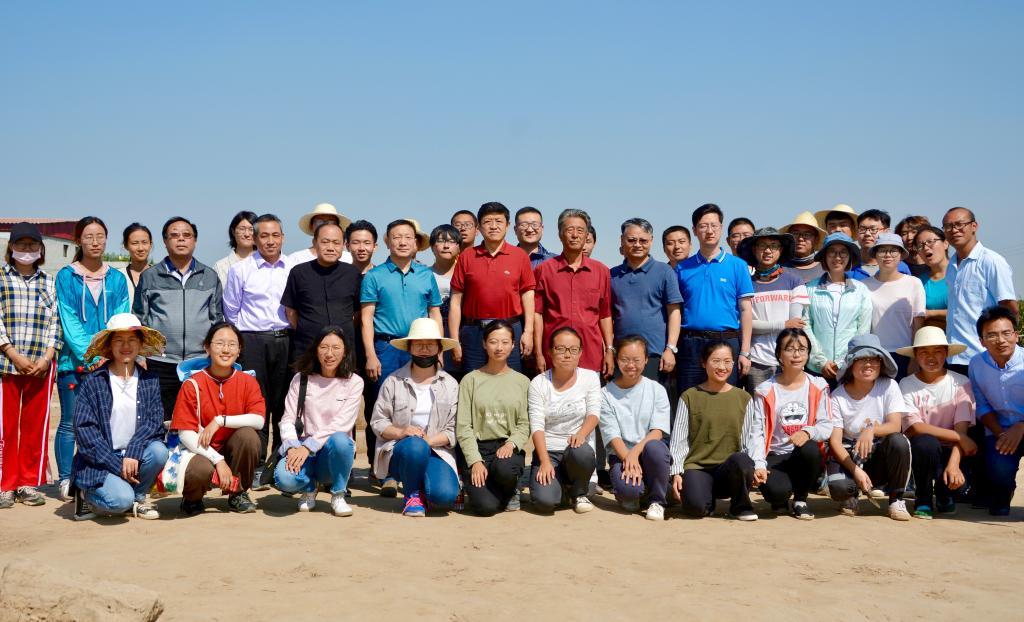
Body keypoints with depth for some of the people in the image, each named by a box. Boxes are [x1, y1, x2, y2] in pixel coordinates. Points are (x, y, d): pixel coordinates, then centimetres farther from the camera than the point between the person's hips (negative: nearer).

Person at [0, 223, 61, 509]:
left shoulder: (49, 282, 13)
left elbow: (55, 322, 7)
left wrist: (46, 357, -6)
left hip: (41, 365, 2)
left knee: (36, 426, 4)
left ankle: (29, 483, 13)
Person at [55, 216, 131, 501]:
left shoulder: (117, 279, 9)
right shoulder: (66, 276, 2)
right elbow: (68, 321, -6)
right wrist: (88, 356, -15)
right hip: (74, 362, -2)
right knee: (70, 423, 2)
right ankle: (65, 481, 11)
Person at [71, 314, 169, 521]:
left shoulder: (150, 381, 6)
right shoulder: (93, 382, -4)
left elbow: (154, 421, -4)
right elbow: (84, 430, -9)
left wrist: (133, 453, -22)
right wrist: (118, 465, -15)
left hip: (135, 456, 3)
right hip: (99, 461, -3)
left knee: (159, 450, -28)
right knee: (120, 500, -29)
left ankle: (136, 499, -1)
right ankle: (87, 496, 7)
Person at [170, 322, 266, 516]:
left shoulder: (247, 382, -1)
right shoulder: (193, 384, -7)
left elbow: (258, 420, -16)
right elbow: (185, 433, -13)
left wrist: (220, 421, -24)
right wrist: (218, 460, -22)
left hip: (234, 452, 3)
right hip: (202, 451, -3)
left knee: (248, 434, -28)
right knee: (199, 470, -36)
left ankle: (238, 494, -5)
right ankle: (192, 498, 3)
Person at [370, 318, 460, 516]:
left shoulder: (450, 385, 7)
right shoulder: (393, 381, 4)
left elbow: (453, 429, 0)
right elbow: (377, 421, 1)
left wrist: (430, 440, -18)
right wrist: (400, 432, -18)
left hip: (436, 451, 1)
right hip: (398, 451, -1)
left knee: (445, 496, -27)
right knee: (415, 446, -38)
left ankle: (423, 492, 12)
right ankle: (412, 495, -9)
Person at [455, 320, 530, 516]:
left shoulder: (522, 381, 9)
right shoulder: (471, 379, 5)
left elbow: (524, 424, 2)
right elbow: (463, 427, -1)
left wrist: (511, 444, -18)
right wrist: (475, 461, -12)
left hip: (509, 448, 1)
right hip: (479, 448, -1)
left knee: (504, 468, -36)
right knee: (486, 506, -23)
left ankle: (511, 491, 2)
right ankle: (476, 486, 15)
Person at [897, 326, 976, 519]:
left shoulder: (960, 383, -4)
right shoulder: (907, 385, -5)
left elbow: (962, 428, -12)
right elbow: (915, 427, -15)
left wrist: (953, 463, -27)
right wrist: (959, 437, -19)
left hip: (950, 451, 1)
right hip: (921, 451, -1)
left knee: (959, 479, -29)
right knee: (925, 442, -35)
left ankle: (944, 495, 15)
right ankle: (923, 500, -7)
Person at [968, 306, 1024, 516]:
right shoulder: (976, 364, -2)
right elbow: (982, 407, 2)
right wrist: (1000, 433, -13)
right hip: (999, 430, 2)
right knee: (999, 470, -26)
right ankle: (1000, 499, 16)